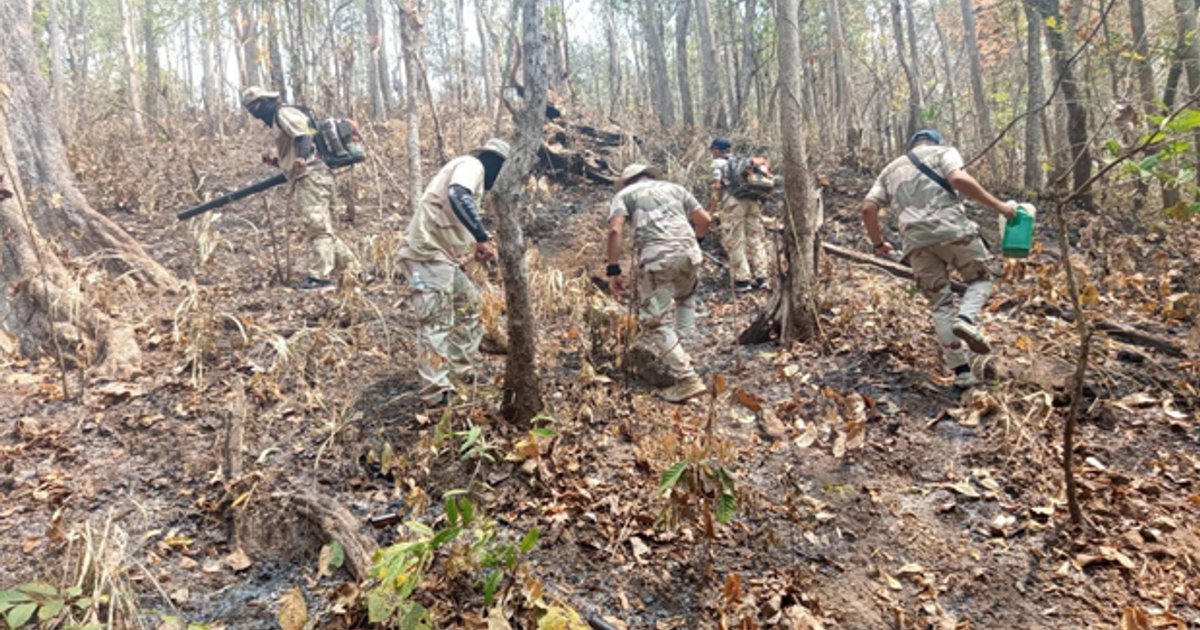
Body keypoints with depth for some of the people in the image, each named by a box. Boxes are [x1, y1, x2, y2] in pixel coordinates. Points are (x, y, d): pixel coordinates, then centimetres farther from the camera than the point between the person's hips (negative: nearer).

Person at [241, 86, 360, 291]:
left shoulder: (284, 113, -1)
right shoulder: (277, 120, 29)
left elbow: (303, 136, -20)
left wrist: (301, 158, -37)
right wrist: (275, 161, 18)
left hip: (311, 178, -11)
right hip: (307, 180, 11)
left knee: (315, 226, -15)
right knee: (322, 228, 11)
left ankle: (320, 277, -18)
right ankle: (351, 269, 14)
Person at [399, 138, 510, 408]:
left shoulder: (468, 169, 22)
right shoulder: (472, 165, -8)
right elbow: (457, 196, -31)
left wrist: (475, 246, 19)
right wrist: (483, 237, -32)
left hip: (440, 253, 11)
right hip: (429, 253, -11)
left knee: (468, 304, 20)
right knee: (438, 323, -10)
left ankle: (461, 372, 27)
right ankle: (437, 391, -8)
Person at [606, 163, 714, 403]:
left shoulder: (624, 194, 19)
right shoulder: (674, 187, 28)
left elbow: (615, 230, 0)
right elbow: (705, 220, 24)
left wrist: (613, 269, 1)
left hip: (656, 256, -4)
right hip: (689, 250, 4)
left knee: (655, 320, 3)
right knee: (686, 295, 34)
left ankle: (687, 379, -5)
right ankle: (679, 351, 26)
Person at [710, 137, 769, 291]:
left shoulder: (718, 163, 4)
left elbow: (717, 186, -7)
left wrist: (713, 210, -5)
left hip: (734, 203, -6)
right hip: (753, 201, 6)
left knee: (735, 242, -1)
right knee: (756, 239, 9)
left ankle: (742, 280, -3)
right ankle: (761, 277, 9)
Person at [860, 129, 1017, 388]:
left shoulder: (890, 170, 27)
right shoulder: (943, 152, 16)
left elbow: (868, 209, 14)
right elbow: (959, 179, -7)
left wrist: (878, 243, 26)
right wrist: (998, 206, -4)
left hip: (916, 240, 3)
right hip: (951, 229, -3)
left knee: (940, 304, 9)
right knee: (980, 279, 19)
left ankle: (961, 372, 5)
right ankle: (966, 319, -13)